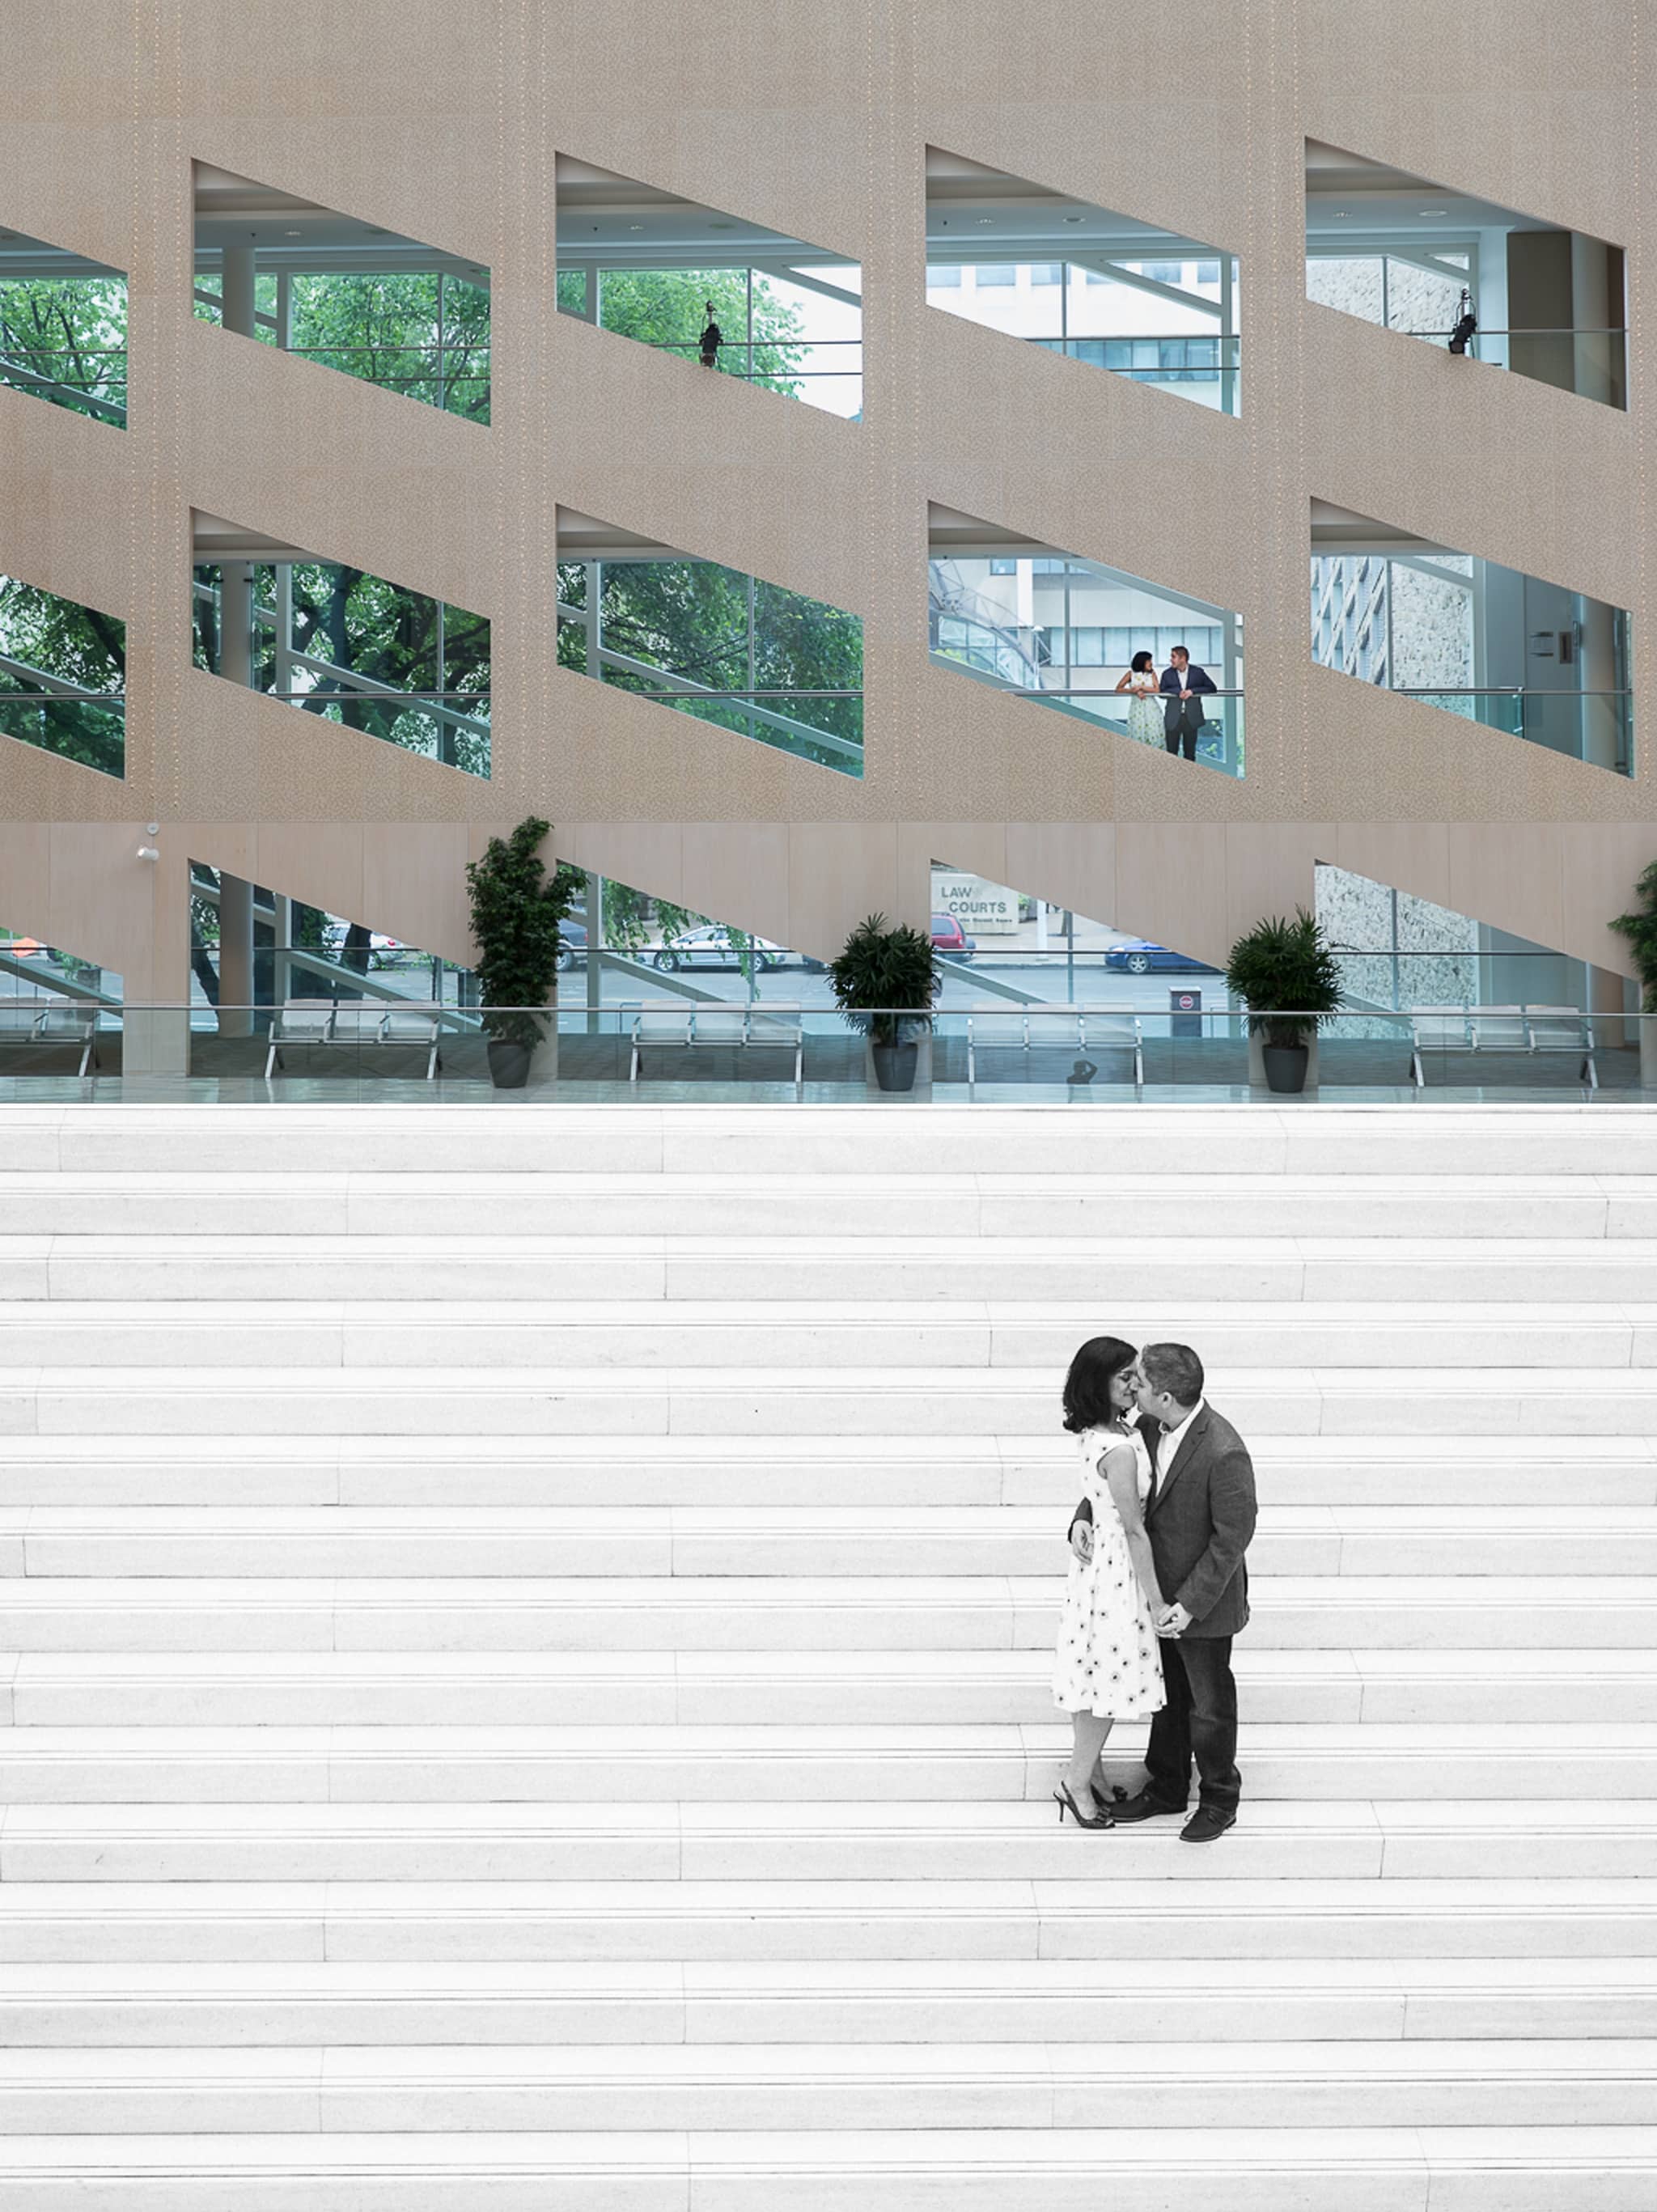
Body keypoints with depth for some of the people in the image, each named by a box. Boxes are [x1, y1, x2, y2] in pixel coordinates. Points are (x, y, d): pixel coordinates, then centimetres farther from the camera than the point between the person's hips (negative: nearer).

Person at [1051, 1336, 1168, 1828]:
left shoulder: (1097, 1433, -1)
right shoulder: (1119, 1449, -28)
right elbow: (1134, 1530, -22)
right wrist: (1156, 1600, -15)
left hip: (1097, 1561, 9)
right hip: (1119, 1570, -9)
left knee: (1094, 1675, 20)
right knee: (1110, 1679, 6)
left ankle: (1080, 1776, 33)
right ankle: (1077, 1784, 21)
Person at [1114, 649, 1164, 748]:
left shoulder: (1152, 673, 4)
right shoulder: (1131, 674, 2)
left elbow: (1156, 690, -5)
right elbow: (1119, 689, 0)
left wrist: (1141, 687, -12)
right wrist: (1135, 691, -11)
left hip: (1151, 708, 1)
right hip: (1137, 708, -1)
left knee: (1153, 735, -4)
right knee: (1138, 735, -3)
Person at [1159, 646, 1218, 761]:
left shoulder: (1198, 672, 3)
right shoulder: (1167, 674, 7)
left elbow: (1212, 688, 1)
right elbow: (1162, 692, 1)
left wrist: (1193, 691, -12)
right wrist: (1177, 692, -17)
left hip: (1191, 718, -1)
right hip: (1173, 718, 1)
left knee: (1190, 752, 4)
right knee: (1171, 751, -1)